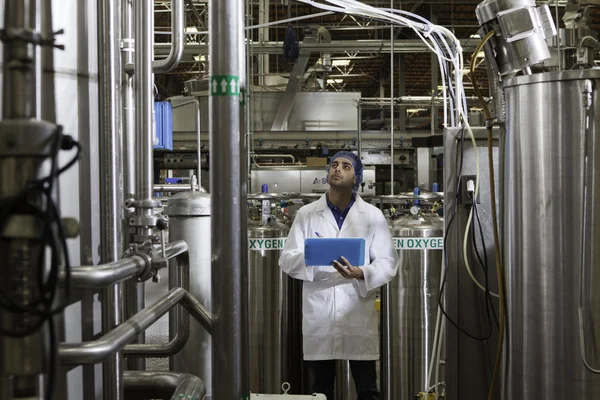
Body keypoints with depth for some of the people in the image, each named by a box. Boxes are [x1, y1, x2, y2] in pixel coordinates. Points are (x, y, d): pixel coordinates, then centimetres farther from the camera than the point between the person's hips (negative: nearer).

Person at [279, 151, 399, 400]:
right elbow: (287, 260, 1)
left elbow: (387, 262, -1)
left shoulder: (373, 216, 6)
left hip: (359, 319, -1)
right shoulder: (306, 214, 7)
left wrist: (362, 274, -21)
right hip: (319, 318, 1)